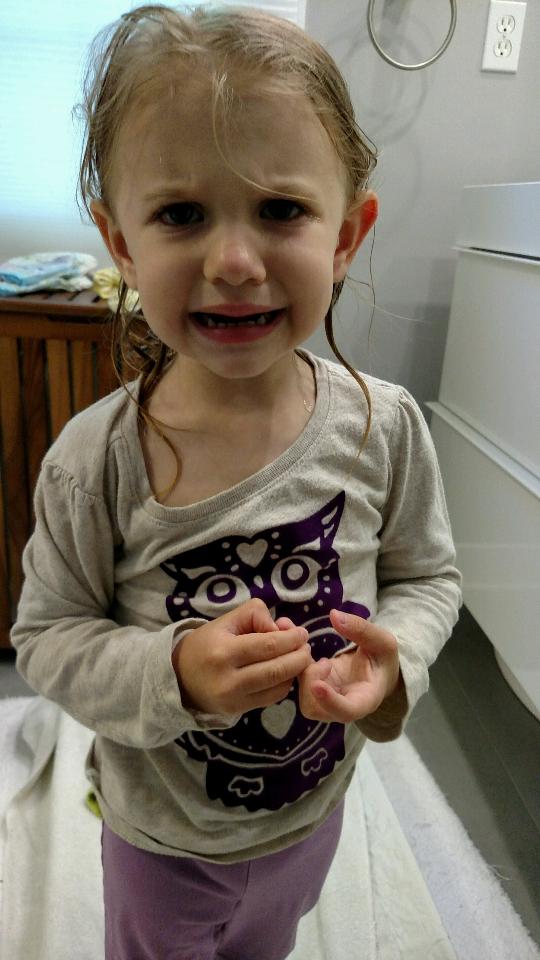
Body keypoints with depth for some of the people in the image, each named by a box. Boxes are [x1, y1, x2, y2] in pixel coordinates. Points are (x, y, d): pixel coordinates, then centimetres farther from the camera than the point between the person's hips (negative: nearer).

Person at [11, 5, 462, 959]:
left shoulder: (385, 425, -21)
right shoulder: (95, 460, -28)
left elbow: (427, 574, -7)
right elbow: (48, 638, -16)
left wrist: (394, 653, -27)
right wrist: (172, 672, -33)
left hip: (313, 805, 3)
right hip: (162, 836, -2)